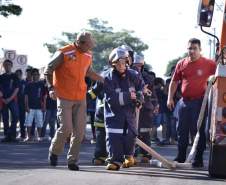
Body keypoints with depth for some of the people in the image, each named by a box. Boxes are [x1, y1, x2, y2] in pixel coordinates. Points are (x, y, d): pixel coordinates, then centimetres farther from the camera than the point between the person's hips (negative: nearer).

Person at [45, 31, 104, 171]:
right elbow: (48, 71, -4)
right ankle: (54, 152, 18)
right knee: (66, 128, -9)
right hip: (64, 97, -5)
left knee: (80, 131, 1)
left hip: (81, 98, 5)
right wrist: (51, 88, -14)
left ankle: (72, 160, 11)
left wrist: (104, 80, 18)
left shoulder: (88, 55, 7)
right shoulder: (64, 53, -11)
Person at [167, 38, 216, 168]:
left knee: (199, 130, -1)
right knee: (182, 130, 10)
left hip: (199, 102, -4)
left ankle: (199, 159, 5)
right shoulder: (182, 64, 7)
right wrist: (170, 98, 6)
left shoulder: (208, 63, -4)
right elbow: (174, 82, 13)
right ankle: (181, 157, 20)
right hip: (184, 102, 4)